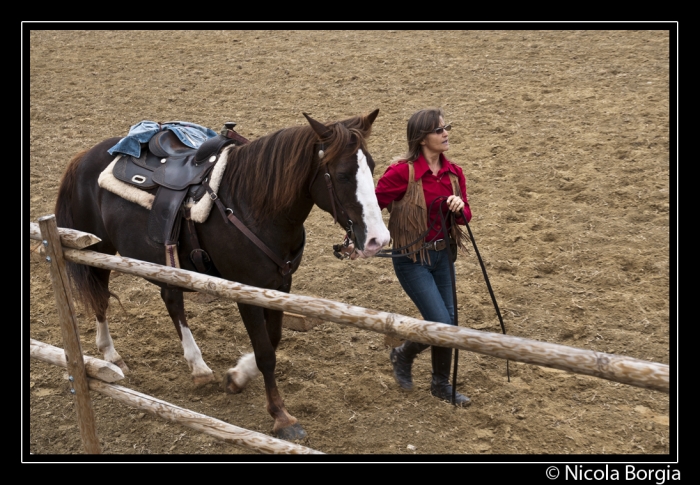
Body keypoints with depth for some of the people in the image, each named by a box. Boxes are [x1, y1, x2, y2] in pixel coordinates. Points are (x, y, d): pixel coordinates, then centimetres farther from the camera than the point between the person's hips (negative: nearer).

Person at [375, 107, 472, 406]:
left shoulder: (453, 173, 0)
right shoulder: (401, 172, -19)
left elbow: (465, 216, 7)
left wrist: (459, 208, -16)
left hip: (443, 255, 6)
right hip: (412, 259, -6)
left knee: (449, 323, 12)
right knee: (441, 325, -10)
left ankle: (441, 385, 33)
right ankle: (403, 355, 22)